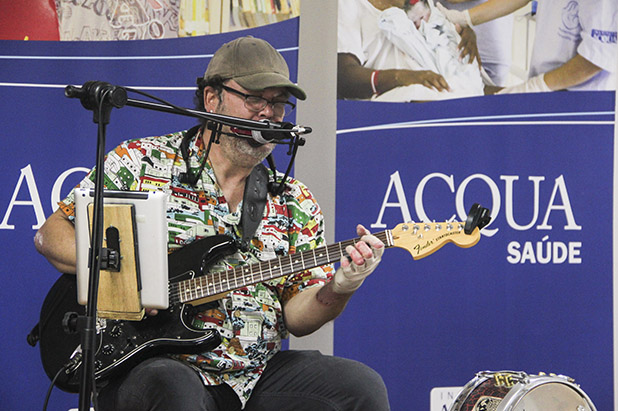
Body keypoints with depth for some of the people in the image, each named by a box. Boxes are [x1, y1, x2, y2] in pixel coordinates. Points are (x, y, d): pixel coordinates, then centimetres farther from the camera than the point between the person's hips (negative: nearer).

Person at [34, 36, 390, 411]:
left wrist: (338, 289, -16)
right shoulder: (139, 162, 3)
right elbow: (51, 235, 4)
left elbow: (297, 317, 5)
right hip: (150, 362, -4)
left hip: (256, 375, 4)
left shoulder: (296, 205, 11)